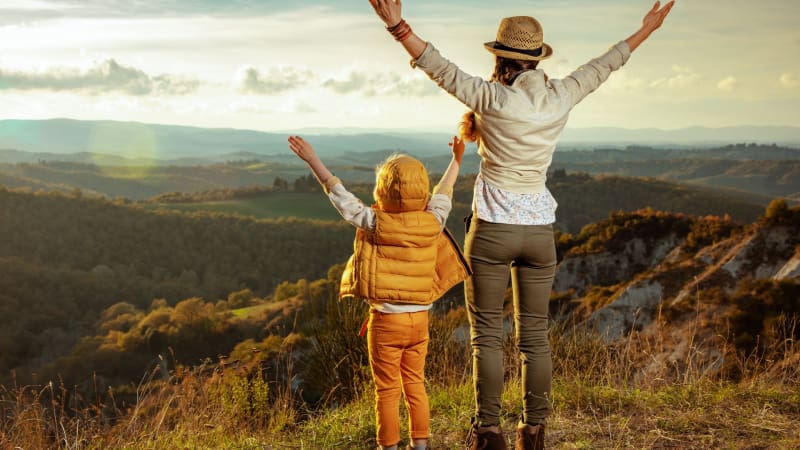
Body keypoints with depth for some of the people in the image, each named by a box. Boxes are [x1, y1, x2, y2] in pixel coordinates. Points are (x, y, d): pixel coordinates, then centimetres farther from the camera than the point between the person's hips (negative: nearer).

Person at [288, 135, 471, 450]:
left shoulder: (375, 224, -13)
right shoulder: (433, 222, -4)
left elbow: (339, 195, -7)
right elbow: (443, 194, 14)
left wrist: (312, 159, 2)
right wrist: (456, 161, 32)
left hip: (385, 320, -3)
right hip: (419, 319, 4)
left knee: (387, 390, 5)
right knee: (415, 385, 14)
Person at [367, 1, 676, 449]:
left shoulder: (493, 98, -13)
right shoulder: (560, 98, 0)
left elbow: (440, 68, -17)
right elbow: (602, 67, 13)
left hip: (492, 229, -4)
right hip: (540, 230, 4)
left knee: (487, 333, 5)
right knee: (535, 335, 12)